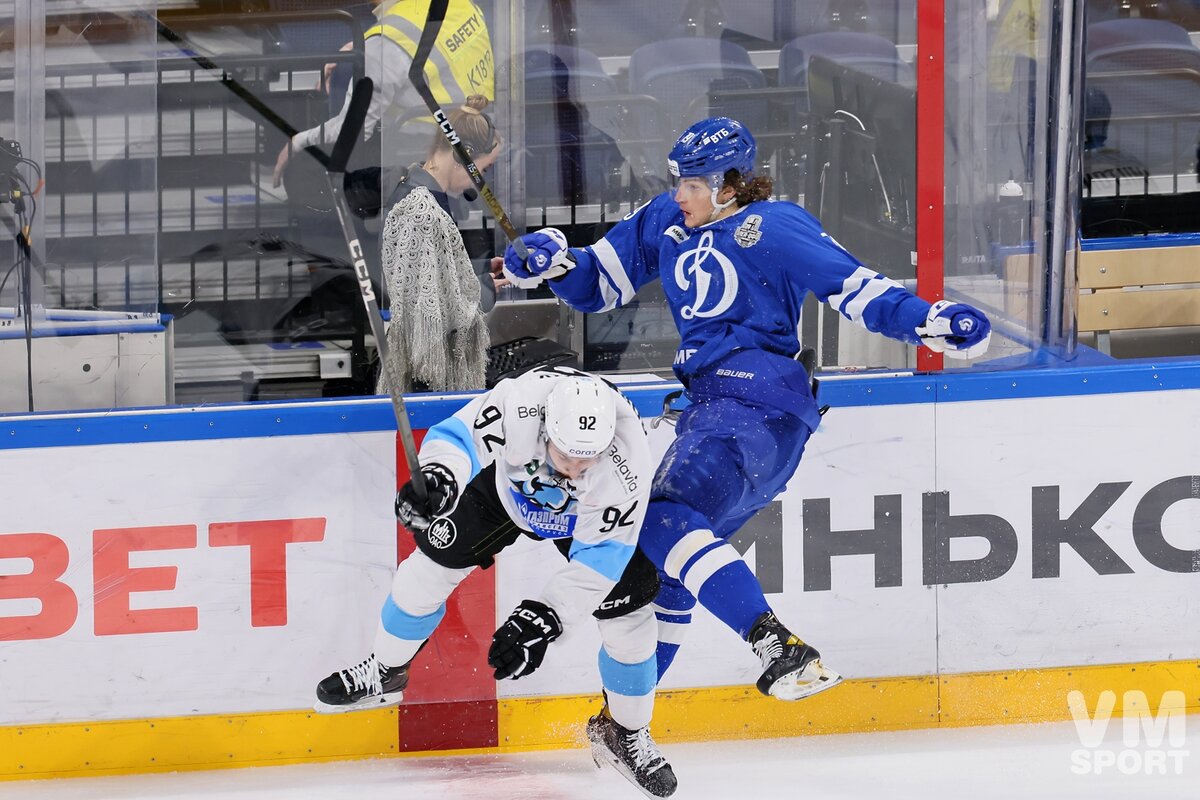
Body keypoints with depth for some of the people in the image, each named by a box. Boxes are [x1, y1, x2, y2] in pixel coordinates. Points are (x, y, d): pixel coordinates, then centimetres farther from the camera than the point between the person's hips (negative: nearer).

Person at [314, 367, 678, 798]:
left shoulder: (627, 464, -41)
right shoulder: (518, 404, -44)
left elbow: (600, 556, -37)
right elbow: (457, 437, -39)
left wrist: (543, 617, -44)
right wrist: (438, 476, -63)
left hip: (588, 515, -1)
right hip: (510, 483, 1)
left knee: (628, 612, -7)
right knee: (434, 561, -5)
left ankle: (625, 733, 18)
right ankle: (384, 673, 22)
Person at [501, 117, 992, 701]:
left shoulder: (772, 228, -6)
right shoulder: (666, 224, 15)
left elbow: (855, 288, -10)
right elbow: (597, 284, 22)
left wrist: (927, 321, -24)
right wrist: (552, 261, 2)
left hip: (760, 406, -9)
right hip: (711, 406, 9)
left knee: (666, 518, -26)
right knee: (662, 565, 14)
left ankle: (781, 652, -37)